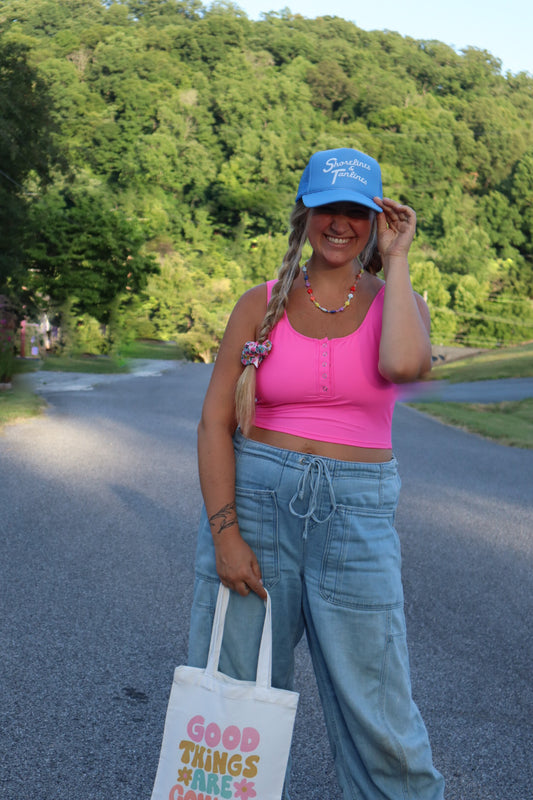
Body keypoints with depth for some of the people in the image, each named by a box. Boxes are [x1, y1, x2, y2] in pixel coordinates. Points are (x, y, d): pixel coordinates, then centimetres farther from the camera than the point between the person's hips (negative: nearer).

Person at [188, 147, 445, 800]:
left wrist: (394, 261, -9)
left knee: (375, 712, 5)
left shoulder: (397, 303, 4)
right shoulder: (262, 304, 4)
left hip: (355, 518, 0)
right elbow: (215, 421, -1)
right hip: (252, 501, 1)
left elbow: (404, 364, -22)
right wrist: (224, 533, -10)